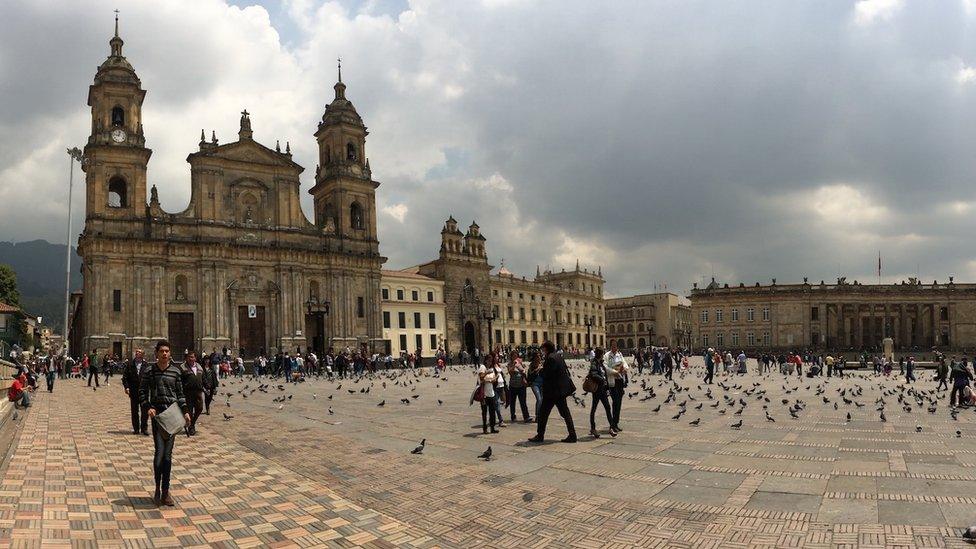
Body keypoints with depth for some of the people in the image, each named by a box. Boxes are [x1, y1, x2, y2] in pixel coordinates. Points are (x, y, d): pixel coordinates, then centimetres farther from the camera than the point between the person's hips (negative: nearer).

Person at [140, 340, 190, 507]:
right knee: (159, 452, -11)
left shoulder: (175, 371, 7)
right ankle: (157, 490, 8)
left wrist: (185, 411, 3)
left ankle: (165, 492, 13)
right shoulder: (149, 371, 1)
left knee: (168, 455, 4)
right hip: (157, 414, -2)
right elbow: (142, 393, 4)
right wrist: (148, 407, -12)